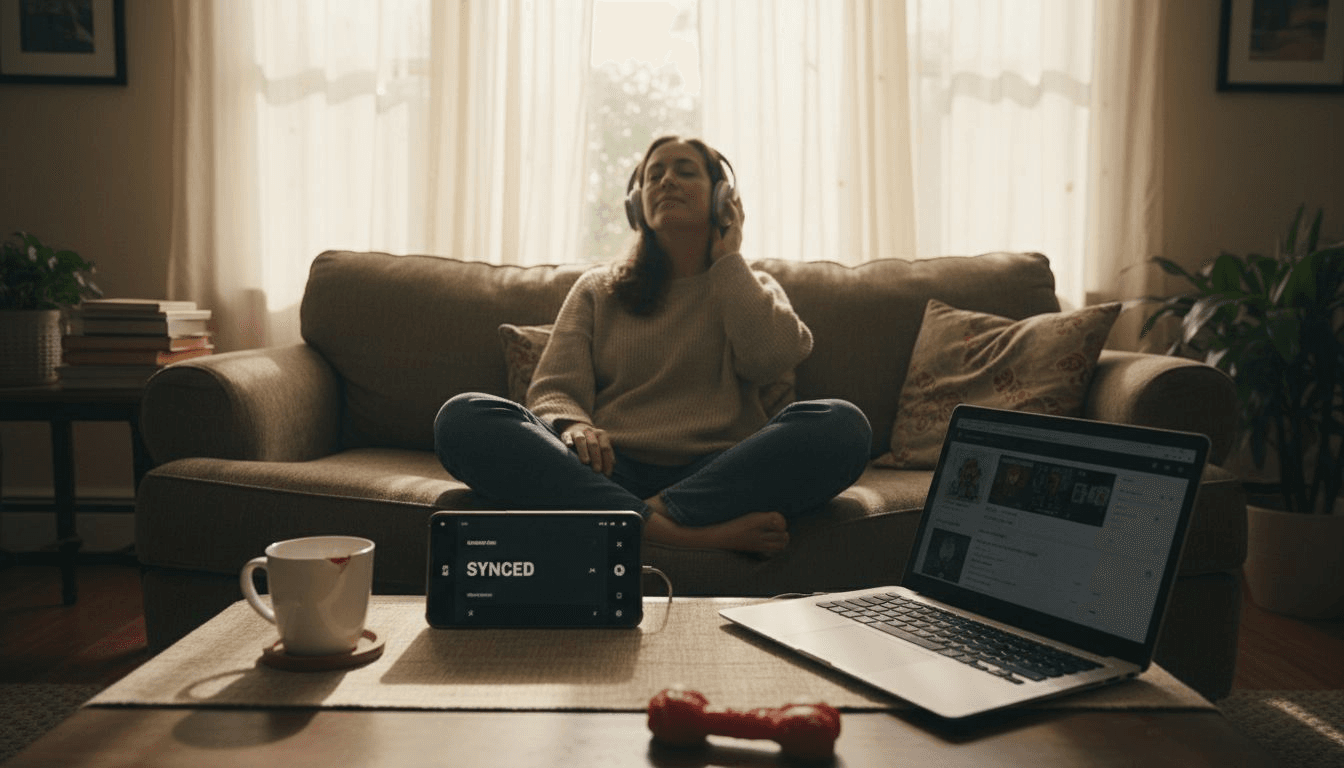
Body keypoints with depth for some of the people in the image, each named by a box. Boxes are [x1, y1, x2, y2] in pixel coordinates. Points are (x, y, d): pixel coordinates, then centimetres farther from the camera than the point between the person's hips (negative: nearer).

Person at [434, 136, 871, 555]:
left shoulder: (751, 288, 22)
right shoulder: (597, 290, 22)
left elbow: (772, 361, -1)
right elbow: (553, 389, 9)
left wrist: (727, 258, 10)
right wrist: (573, 427, -15)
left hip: (715, 474, -1)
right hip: (612, 472, 1)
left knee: (843, 424, -28)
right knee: (463, 417, -25)